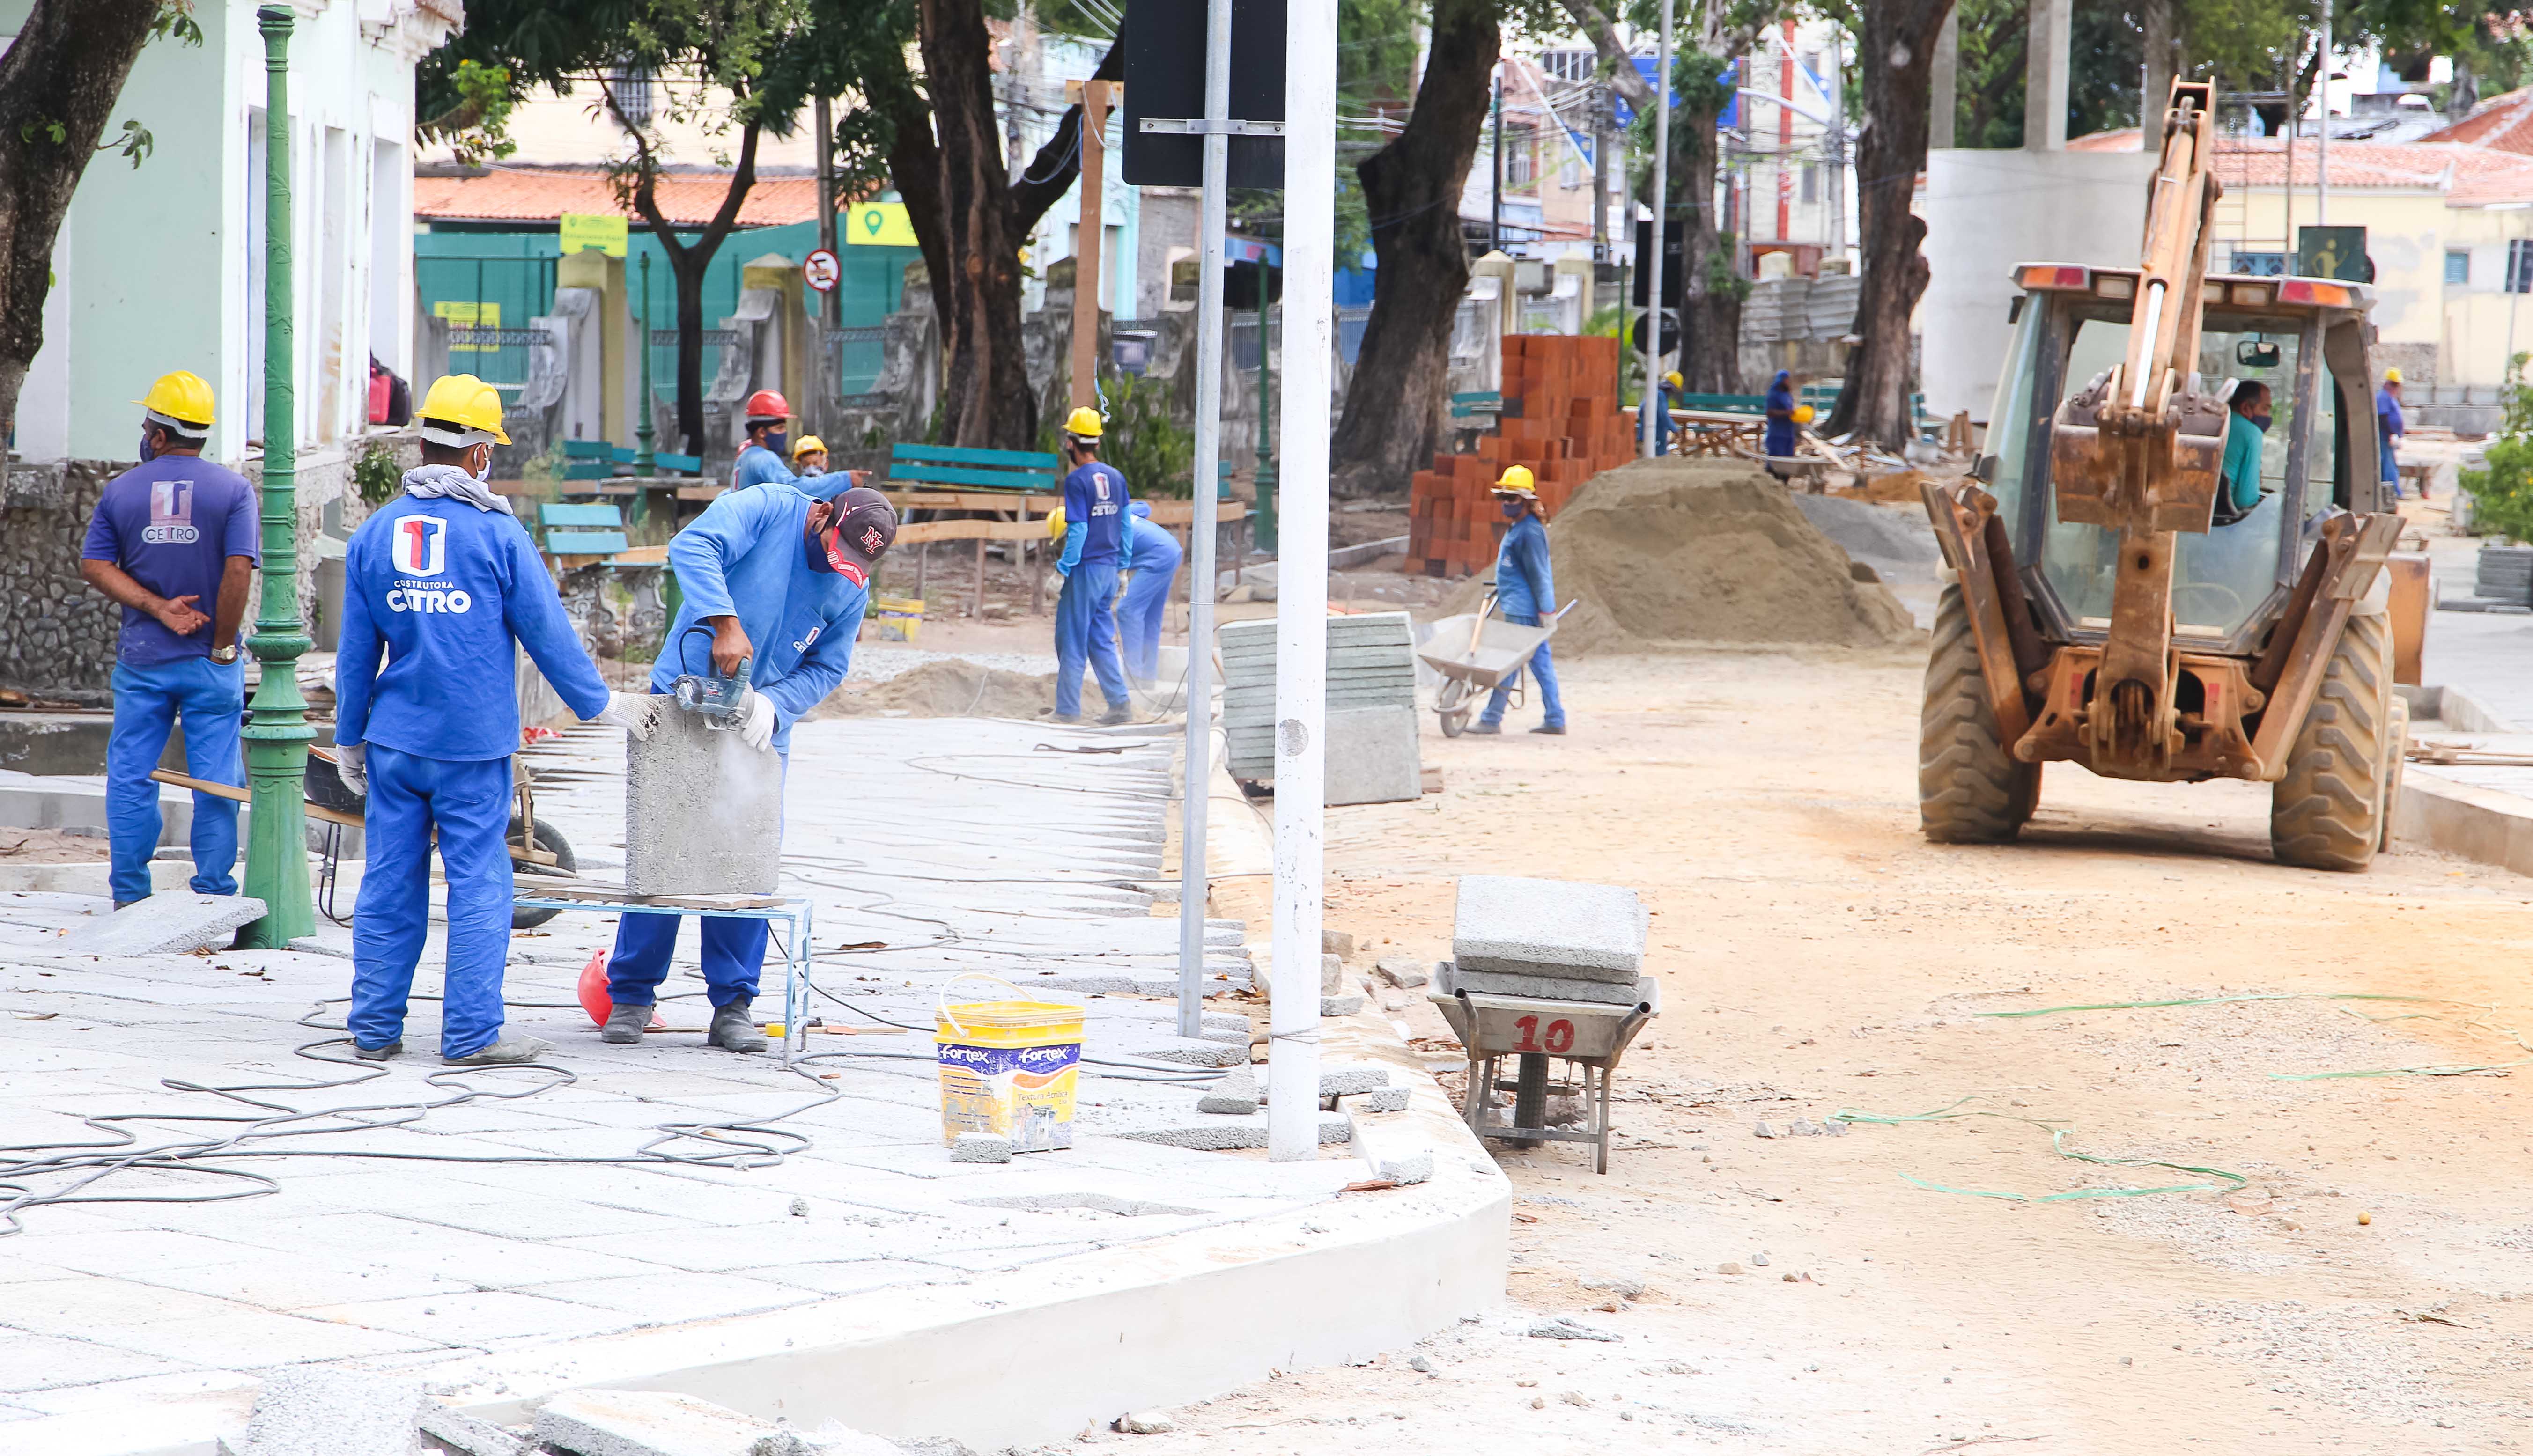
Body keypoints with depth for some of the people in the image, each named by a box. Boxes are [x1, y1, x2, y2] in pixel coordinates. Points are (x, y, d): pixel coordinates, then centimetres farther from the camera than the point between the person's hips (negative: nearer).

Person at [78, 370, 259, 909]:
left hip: (141, 659, 2)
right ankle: (213, 895, 4)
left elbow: (95, 566, -3)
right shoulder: (232, 489, -6)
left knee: (131, 778, 11)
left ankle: (129, 895, 13)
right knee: (215, 782, 4)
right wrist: (222, 647, -8)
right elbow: (239, 571, -15)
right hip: (209, 662, -2)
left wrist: (157, 608, -8)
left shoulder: (121, 490, 2)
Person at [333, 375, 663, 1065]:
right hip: (472, 747, -4)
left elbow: (355, 652, 9)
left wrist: (348, 739, 18)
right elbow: (547, 634, -3)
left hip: (393, 741, 4)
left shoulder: (373, 533, 4)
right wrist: (602, 703, 10)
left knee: (389, 880, 9)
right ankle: (471, 1031, 1)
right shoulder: (497, 533, -7)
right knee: (478, 884, 1)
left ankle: (375, 1028, 13)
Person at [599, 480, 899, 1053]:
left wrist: (773, 704, -15)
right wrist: (726, 624, -39)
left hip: (759, 726, 4)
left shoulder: (853, 590, 1)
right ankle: (631, 996, 7)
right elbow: (693, 548, -29)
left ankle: (733, 1006, 7)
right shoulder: (763, 511, -14)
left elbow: (827, 669, 4)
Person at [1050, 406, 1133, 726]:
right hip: (1110, 568, 7)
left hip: (1085, 568, -7)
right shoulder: (1115, 477, 8)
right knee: (1101, 639, 15)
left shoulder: (1077, 480, -14)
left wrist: (1062, 570, -14)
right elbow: (1125, 526, 12)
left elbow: (1078, 531, -18)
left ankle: (1068, 711, 3)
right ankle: (1120, 702, 9)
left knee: (1072, 640, 0)